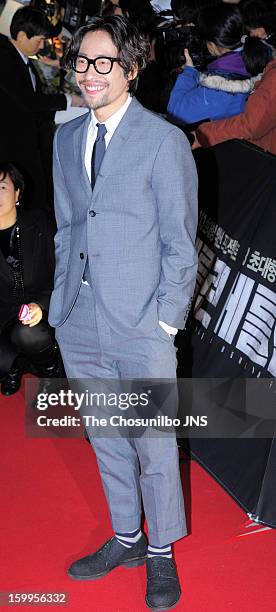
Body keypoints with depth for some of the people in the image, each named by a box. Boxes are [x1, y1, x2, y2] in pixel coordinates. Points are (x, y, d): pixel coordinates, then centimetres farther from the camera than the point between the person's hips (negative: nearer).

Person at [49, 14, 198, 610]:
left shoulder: (164, 140, -7)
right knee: (105, 439, 18)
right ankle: (126, 539, 37)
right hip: (80, 325, 6)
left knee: (154, 446, 6)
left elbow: (179, 241, -7)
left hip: (141, 326, -5)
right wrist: (63, 300, 9)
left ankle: (161, 554, 26)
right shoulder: (66, 139, 11)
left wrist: (165, 319, -10)